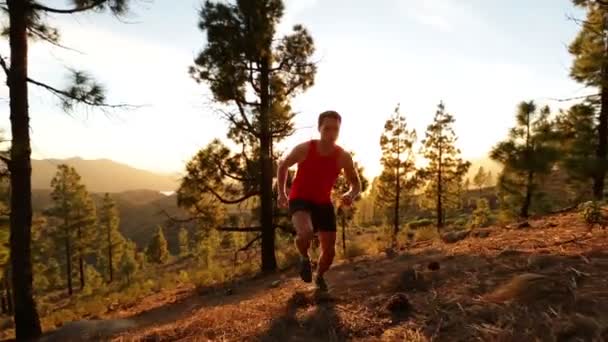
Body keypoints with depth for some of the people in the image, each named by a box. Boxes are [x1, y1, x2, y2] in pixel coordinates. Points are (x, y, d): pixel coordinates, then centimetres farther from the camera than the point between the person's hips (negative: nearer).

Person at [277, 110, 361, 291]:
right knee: (306, 233, -34)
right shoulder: (304, 149, -18)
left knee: (329, 250, 3)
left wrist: (350, 195, -24)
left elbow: (356, 184, -1)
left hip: (323, 203, 3)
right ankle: (304, 258, 3)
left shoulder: (343, 157, -14)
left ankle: (319, 276, 37)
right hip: (300, 200, -3)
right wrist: (281, 193, -2)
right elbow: (283, 165, 1)